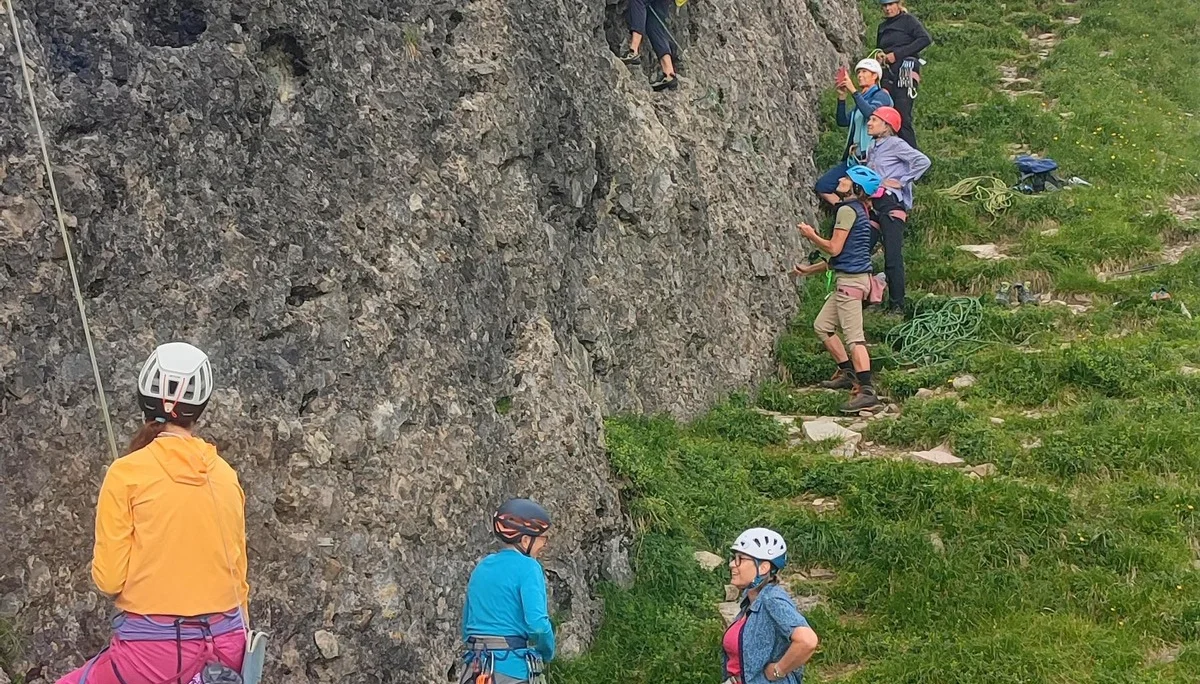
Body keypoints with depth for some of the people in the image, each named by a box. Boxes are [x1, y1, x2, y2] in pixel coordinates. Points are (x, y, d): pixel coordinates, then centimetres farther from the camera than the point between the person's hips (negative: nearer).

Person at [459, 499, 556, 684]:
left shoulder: (482, 567, 13)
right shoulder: (527, 568, -9)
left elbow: (467, 625, 16)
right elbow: (537, 623, -19)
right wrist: (547, 653, -2)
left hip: (477, 669, 7)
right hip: (514, 669, -7)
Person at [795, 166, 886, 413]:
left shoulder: (848, 210, -12)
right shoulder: (859, 211, 19)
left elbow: (834, 249, -16)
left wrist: (811, 235, 1)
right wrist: (810, 270, 27)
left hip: (850, 280, -10)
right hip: (849, 279, 10)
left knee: (854, 337, -13)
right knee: (822, 325, 18)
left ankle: (866, 392, -17)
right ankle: (847, 372, 23)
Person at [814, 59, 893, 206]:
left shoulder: (881, 96, -2)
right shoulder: (861, 99, 23)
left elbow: (871, 112, -24)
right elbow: (843, 122, 11)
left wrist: (853, 91, -24)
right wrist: (842, 98, 0)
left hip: (871, 159, -9)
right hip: (853, 158, 9)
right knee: (821, 186, -1)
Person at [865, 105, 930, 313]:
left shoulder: (896, 144, -4)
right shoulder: (873, 148, 21)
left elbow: (923, 162, -16)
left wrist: (902, 181, -13)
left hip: (891, 204, -9)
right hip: (873, 204, 9)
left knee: (893, 256, -11)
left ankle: (897, 306, -8)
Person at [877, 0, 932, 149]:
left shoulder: (908, 20, 3)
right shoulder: (882, 27, 23)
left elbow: (925, 39, -12)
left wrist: (897, 54, -14)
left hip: (906, 71, -7)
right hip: (888, 74, 7)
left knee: (903, 117, -16)